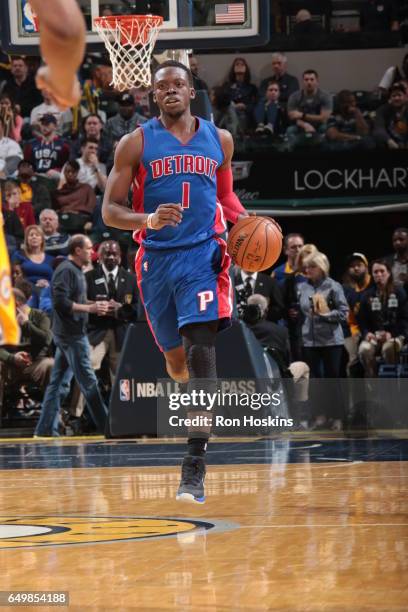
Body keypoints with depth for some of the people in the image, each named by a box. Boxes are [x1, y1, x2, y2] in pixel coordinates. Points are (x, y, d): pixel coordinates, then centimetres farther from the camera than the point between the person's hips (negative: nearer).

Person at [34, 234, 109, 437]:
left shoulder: (76, 271, 17)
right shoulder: (66, 270, -14)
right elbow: (61, 302, -22)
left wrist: (95, 306, 9)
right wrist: (90, 308, -20)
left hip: (72, 333, 10)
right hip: (72, 334, -10)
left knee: (58, 383, 9)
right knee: (88, 381, -5)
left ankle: (45, 429, 10)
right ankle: (106, 426, -1)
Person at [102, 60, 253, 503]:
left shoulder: (219, 139, 8)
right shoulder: (136, 143, 1)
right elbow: (110, 211, -1)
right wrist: (148, 220, -21)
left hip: (204, 255, -1)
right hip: (156, 259, 1)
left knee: (200, 349, -18)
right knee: (175, 356, 11)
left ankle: (195, 467, -23)